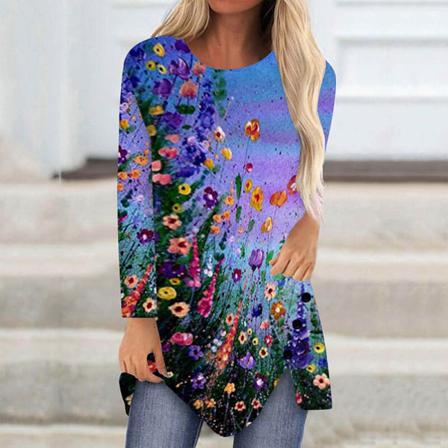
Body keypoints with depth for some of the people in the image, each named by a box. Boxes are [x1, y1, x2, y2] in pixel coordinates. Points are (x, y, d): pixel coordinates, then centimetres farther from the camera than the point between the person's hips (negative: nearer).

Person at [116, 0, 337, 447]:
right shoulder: (152, 63, 1)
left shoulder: (312, 76, 6)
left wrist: (311, 223, -3)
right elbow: (130, 198, -2)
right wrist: (138, 315, -8)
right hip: (176, 319, -2)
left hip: (279, 321, 2)